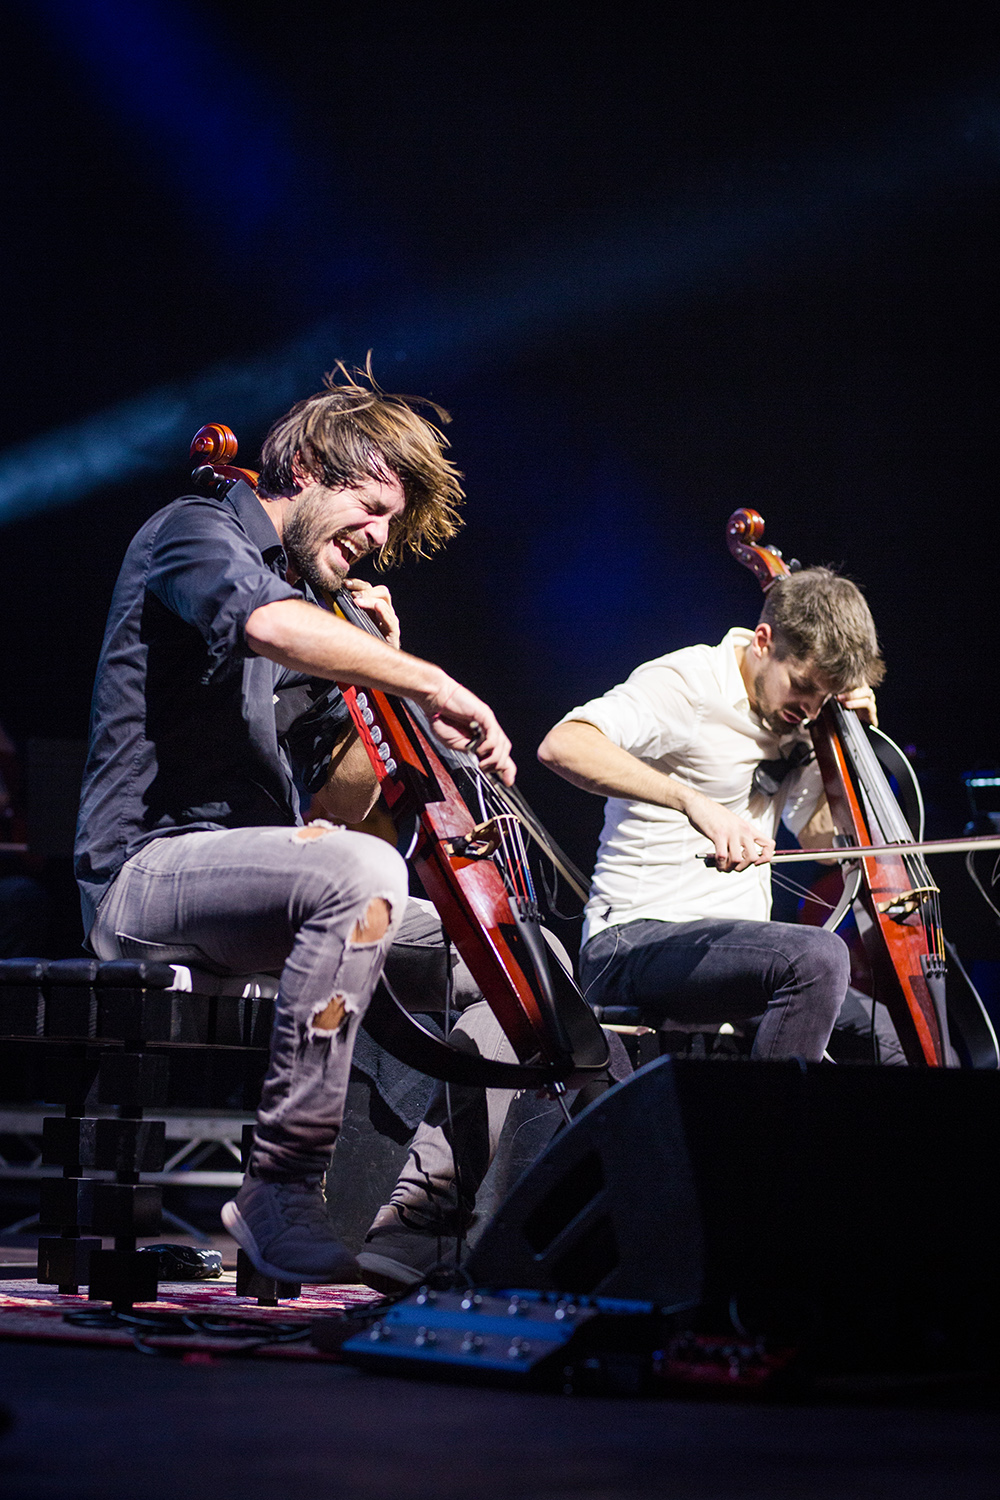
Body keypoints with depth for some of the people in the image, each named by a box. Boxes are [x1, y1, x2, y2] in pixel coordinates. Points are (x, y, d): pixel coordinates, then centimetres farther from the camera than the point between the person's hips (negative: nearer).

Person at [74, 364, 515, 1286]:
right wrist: (430, 684, -28)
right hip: (147, 870, -9)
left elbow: (335, 806, 19)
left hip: (241, 882, 9)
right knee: (362, 873, -34)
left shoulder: (314, 604, 24)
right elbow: (266, 623, -29)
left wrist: (383, 680, 6)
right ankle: (283, 1188, -30)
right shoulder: (196, 533, -2)